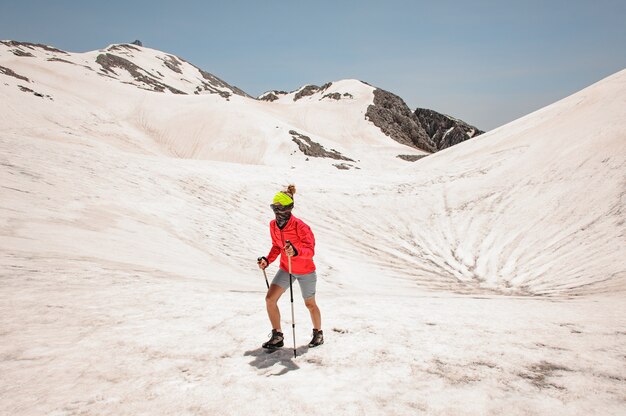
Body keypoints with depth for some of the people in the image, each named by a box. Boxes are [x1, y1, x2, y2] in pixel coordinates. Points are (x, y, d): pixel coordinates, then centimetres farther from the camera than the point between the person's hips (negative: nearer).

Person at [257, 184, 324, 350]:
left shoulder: (300, 226, -27)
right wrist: (268, 260, -8)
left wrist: (296, 251, -48)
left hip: (305, 271, -5)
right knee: (270, 298, -8)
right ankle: (277, 336, 7)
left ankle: (318, 333, 38)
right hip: (285, 268, 5)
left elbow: (311, 251, -29)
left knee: (310, 304, 12)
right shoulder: (273, 225, -8)